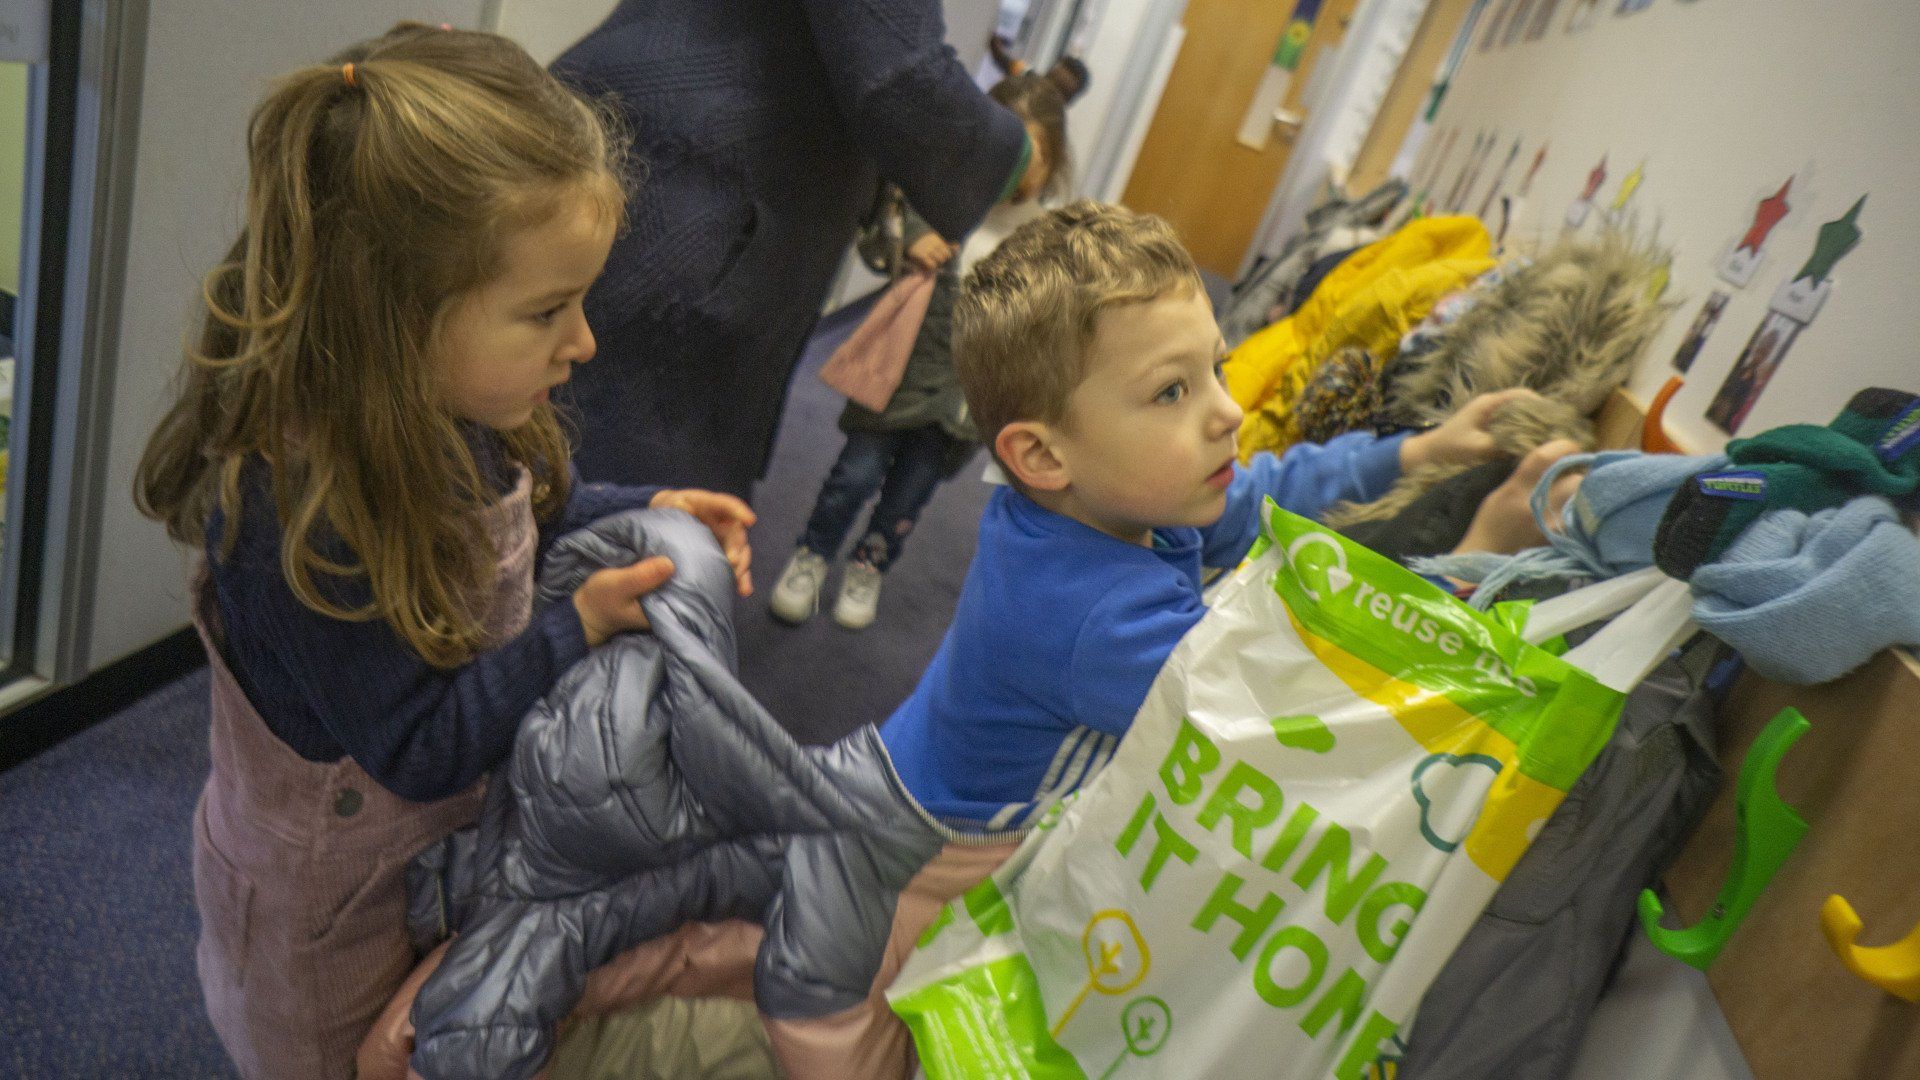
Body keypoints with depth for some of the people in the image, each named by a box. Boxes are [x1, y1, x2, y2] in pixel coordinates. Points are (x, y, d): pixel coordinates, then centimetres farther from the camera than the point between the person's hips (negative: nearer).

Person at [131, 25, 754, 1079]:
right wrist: (582, 624, -30)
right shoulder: (294, 510, -38)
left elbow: (523, 509, 7)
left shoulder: (452, 409, -15)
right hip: (328, 909, -6)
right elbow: (417, 749, -31)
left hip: (449, 834, 7)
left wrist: (643, 514, -10)